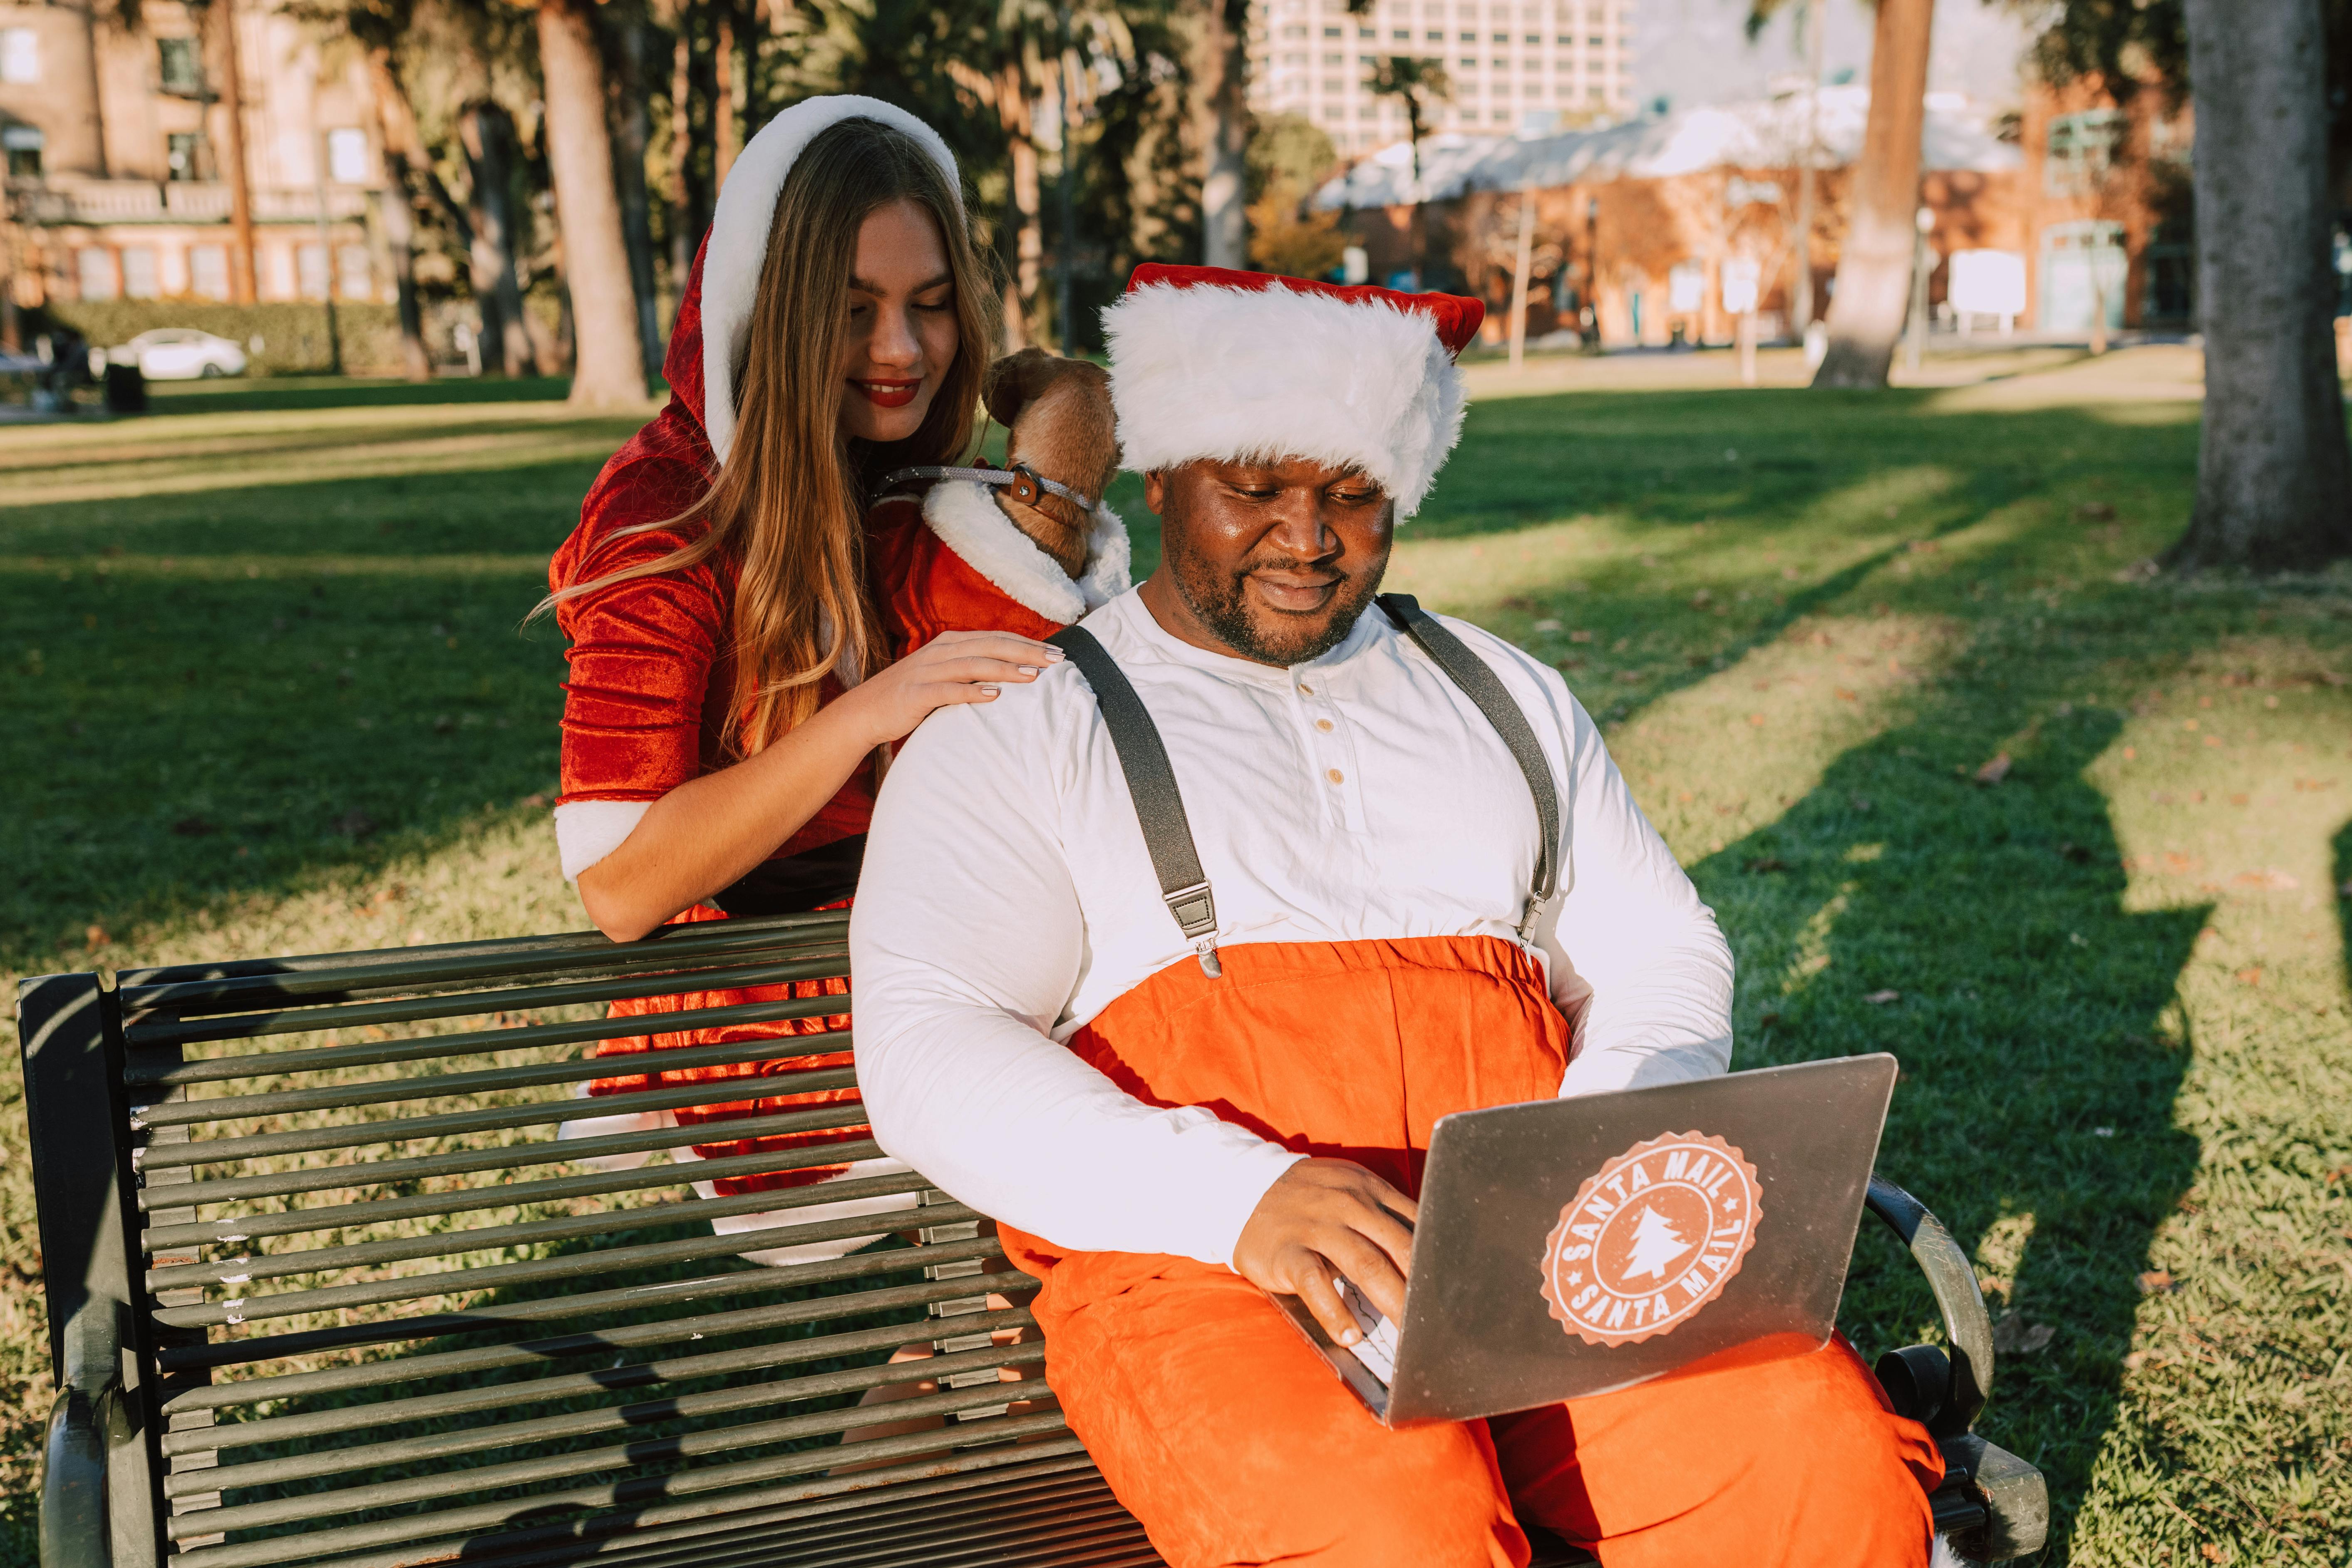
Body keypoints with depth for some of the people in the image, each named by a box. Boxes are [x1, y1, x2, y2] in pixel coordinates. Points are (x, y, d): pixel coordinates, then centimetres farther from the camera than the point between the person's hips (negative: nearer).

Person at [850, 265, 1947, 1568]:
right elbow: (926, 1050, -4)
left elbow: (1660, 951, 22)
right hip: (1202, 1266, -3)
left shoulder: (1502, 693, 24)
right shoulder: (1024, 728, 9)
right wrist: (1240, 1195, -20)